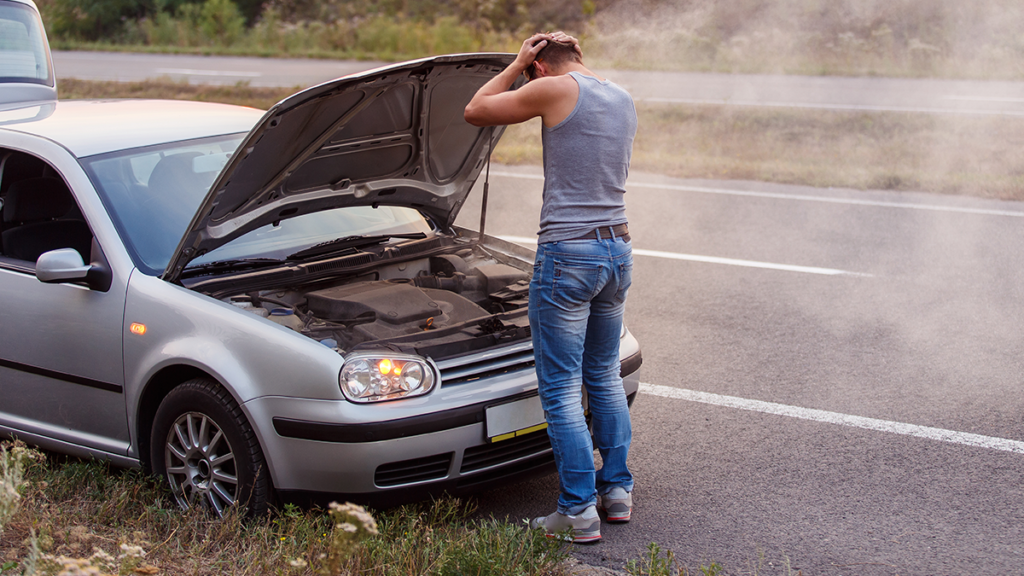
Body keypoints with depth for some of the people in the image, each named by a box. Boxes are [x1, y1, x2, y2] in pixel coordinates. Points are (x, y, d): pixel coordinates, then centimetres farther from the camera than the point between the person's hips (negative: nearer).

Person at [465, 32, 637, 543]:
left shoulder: (556, 89, -10)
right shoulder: (624, 101, 12)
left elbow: (475, 112, -1)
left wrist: (516, 66, 11)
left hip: (568, 254, -8)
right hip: (618, 250, 8)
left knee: (561, 389, 0)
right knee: (605, 376, 20)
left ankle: (580, 511, 2)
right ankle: (617, 490, 26)